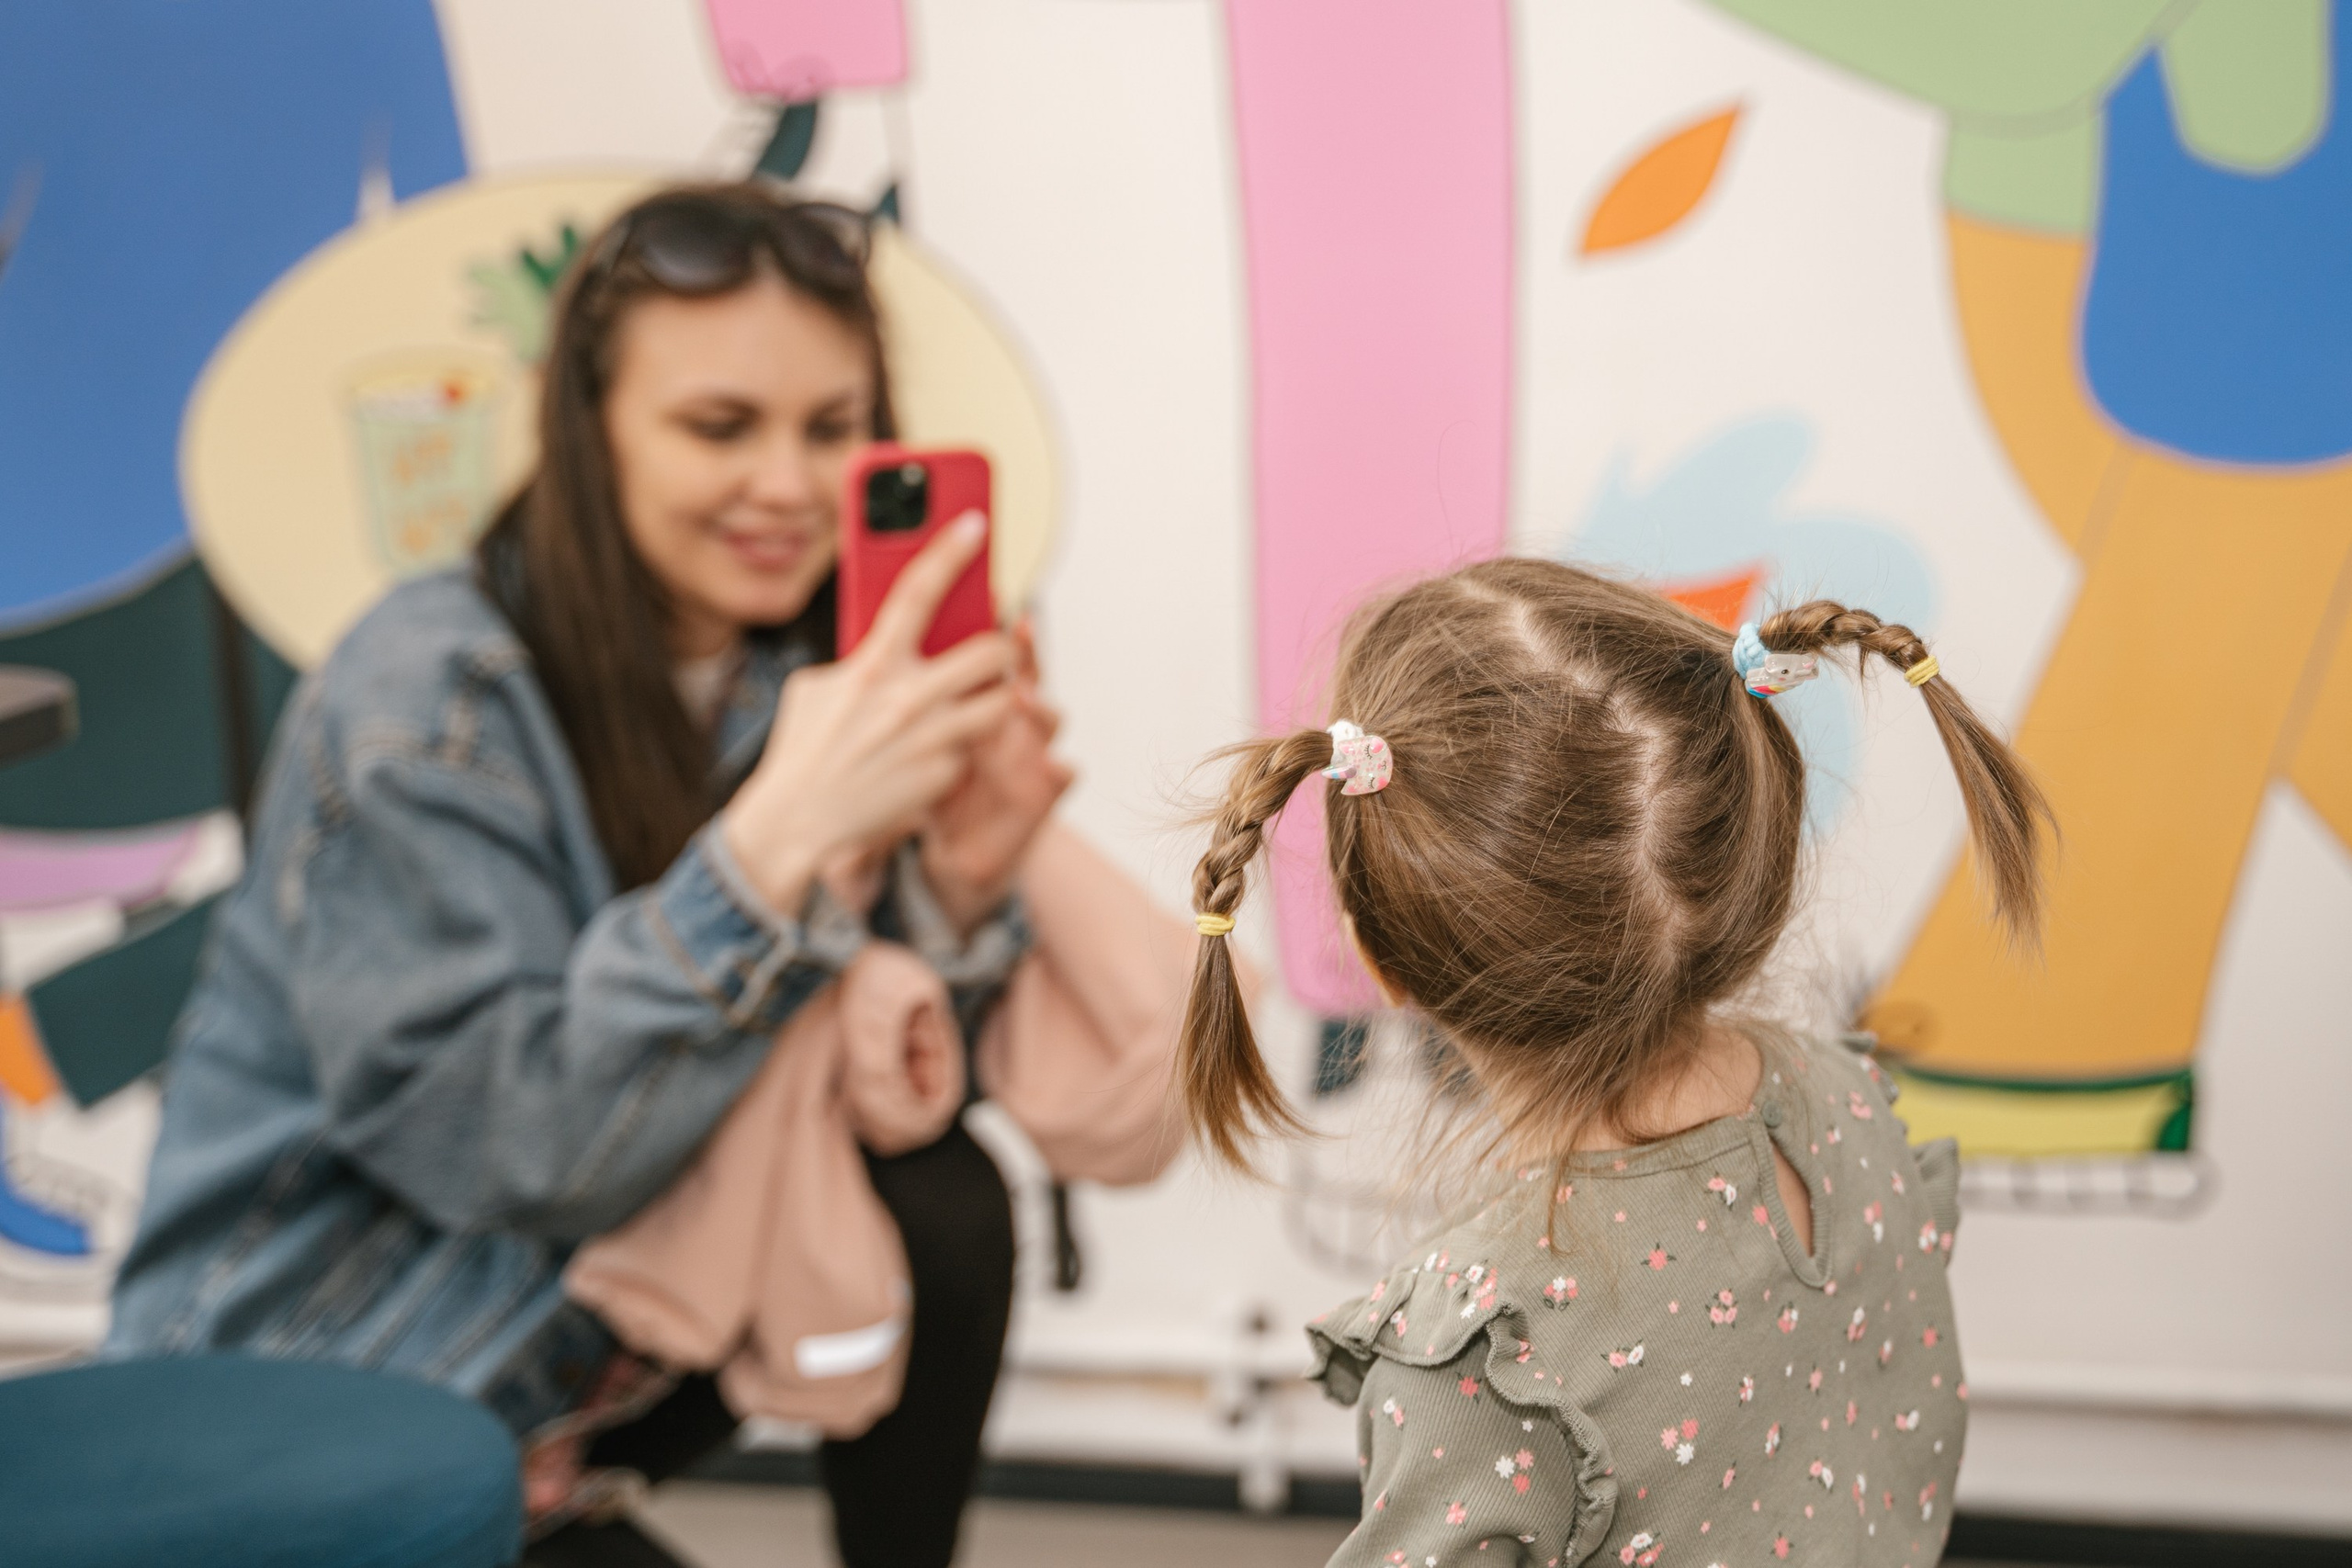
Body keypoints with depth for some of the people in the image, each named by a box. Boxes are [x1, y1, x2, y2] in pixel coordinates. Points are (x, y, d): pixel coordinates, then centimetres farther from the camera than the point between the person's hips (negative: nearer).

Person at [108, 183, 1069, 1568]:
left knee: (942, 1205, -12)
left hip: (584, 1357, 7)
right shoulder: (426, 702, -22)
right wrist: (776, 841, -37)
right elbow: (513, 1152, -29)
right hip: (309, 1426, -6)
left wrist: (957, 891, -24)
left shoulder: (790, 672, -3)